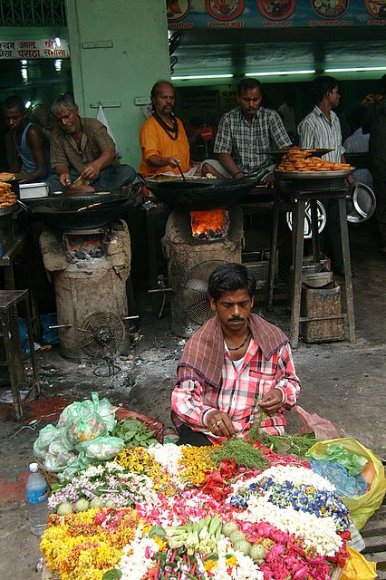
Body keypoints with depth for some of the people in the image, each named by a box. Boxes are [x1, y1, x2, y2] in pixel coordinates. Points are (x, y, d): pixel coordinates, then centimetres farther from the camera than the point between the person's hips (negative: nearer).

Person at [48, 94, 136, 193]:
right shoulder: (56, 134, 1)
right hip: (78, 180, 2)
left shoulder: (93, 125, -8)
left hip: (105, 177, -1)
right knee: (52, 181, -27)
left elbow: (110, 152, -24)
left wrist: (97, 165, -48)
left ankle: (90, 190, -41)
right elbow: (59, 163, 1)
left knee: (128, 171, -30)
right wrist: (64, 173, -26)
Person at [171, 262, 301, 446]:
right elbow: (183, 396, -10)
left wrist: (281, 394, -10)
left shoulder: (274, 338, -1)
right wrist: (207, 415, -32)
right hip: (207, 432, 0)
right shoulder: (199, 343, -4)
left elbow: (290, 381, 15)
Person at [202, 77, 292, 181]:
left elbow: (285, 148, -8)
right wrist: (238, 174, -25)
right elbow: (223, 154, -5)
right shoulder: (227, 118, 0)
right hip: (236, 170, 1)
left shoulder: (271, 117, -1)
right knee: (207, 166, -24)